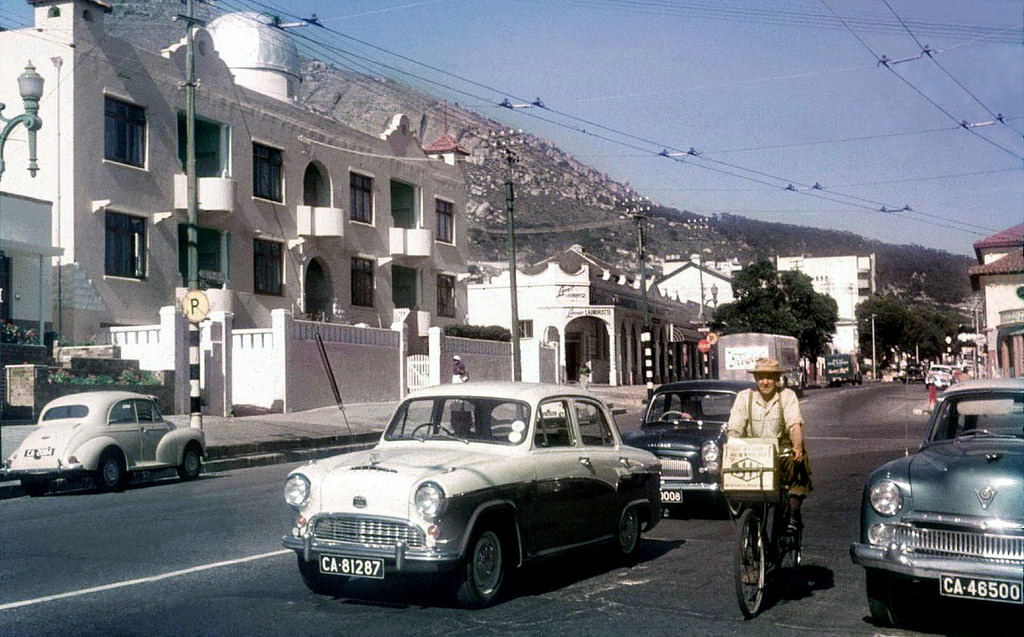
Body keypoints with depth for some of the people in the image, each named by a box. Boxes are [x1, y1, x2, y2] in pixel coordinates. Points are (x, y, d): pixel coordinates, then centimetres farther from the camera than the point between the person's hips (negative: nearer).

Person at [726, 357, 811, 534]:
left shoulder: (787, 396, 1)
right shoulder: (744, 397, 4)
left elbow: (795, 425, -13)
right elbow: (734, 429, -3)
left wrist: (797, 447, -32)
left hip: (782, 449, -2)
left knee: (798, 463, -29)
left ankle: (794, 513, -23)